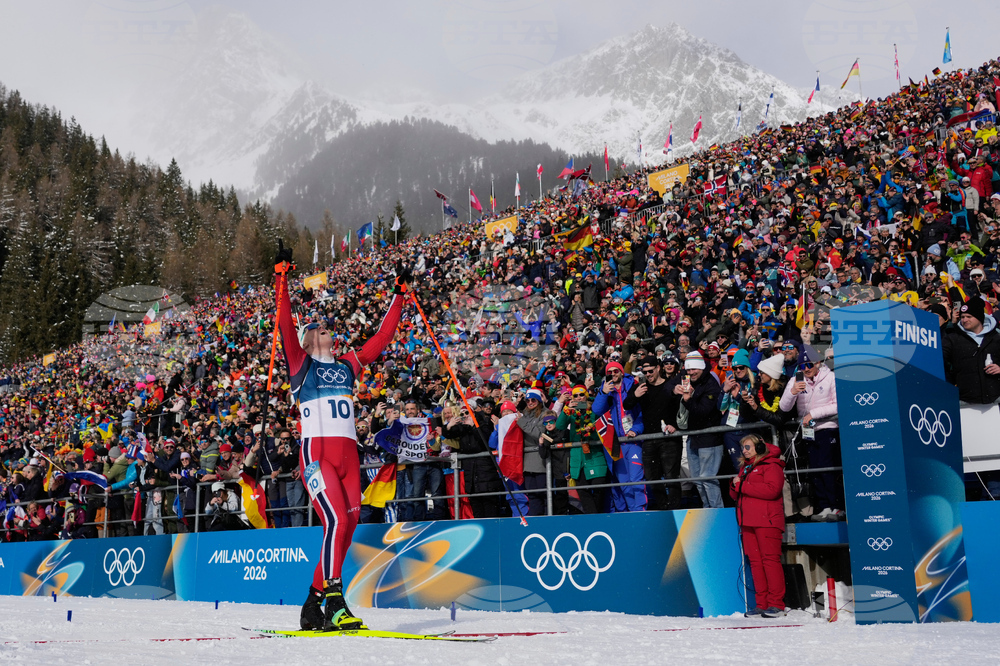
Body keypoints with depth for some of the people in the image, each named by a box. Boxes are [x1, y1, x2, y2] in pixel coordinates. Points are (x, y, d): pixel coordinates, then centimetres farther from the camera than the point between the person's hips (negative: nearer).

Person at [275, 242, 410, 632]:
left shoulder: (348, 364, 21)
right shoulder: (300, 363, 9)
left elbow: (382, 337, 25)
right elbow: (285, 326, -4)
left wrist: (398, 296, 28)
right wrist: (282, 278, -10)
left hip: (349, 454, 5)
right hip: (316, 452, -5)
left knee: (348, 525, 2)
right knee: (337, 520, -20)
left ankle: (314, 602, 13)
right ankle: (334, 603, -19)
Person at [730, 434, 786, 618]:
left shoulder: (770, 465, -1)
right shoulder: (745, 467, 23)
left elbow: (772, 489, -17)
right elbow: (735, 495, 24)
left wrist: (742, 486, -13)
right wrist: (735, 486, -1)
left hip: (766, 520, -8)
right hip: (748, 521, 8)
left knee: (770, 559, -9)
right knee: (755, 561, 4)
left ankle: (776, 604, -8)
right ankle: (761, 603, 6)